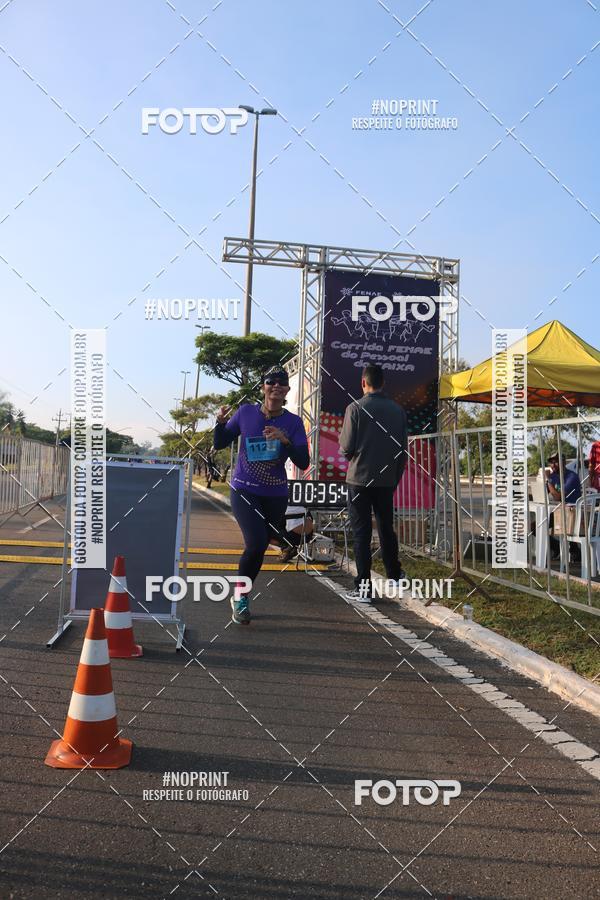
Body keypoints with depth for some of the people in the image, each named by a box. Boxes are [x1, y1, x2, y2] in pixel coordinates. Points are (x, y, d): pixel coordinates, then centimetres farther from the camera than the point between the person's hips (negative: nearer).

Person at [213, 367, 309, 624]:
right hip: (244, 491, -2)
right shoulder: (246, 412, -3)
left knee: (258, 549, 11)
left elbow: (303, 463, -11)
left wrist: (286, 440, -26)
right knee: (256, 543, -21)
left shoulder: (293, 422, -4)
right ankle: (240, 595, 3)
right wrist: (221, 422, -14)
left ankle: (240, 597, 35)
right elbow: (220, 444, 5)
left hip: (275, 497, 2)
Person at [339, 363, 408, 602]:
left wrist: (345, 446, 12)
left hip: (360, 479, -4)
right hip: (387, 481, 4)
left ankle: (363, 587, -1)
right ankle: (395, 574, 33)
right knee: (386, 528, 20)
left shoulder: (356, 408, -9)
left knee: (361, 533, 1)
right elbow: (403, 448, 7)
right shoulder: (397, 410, 4)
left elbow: (346, 447, -12)